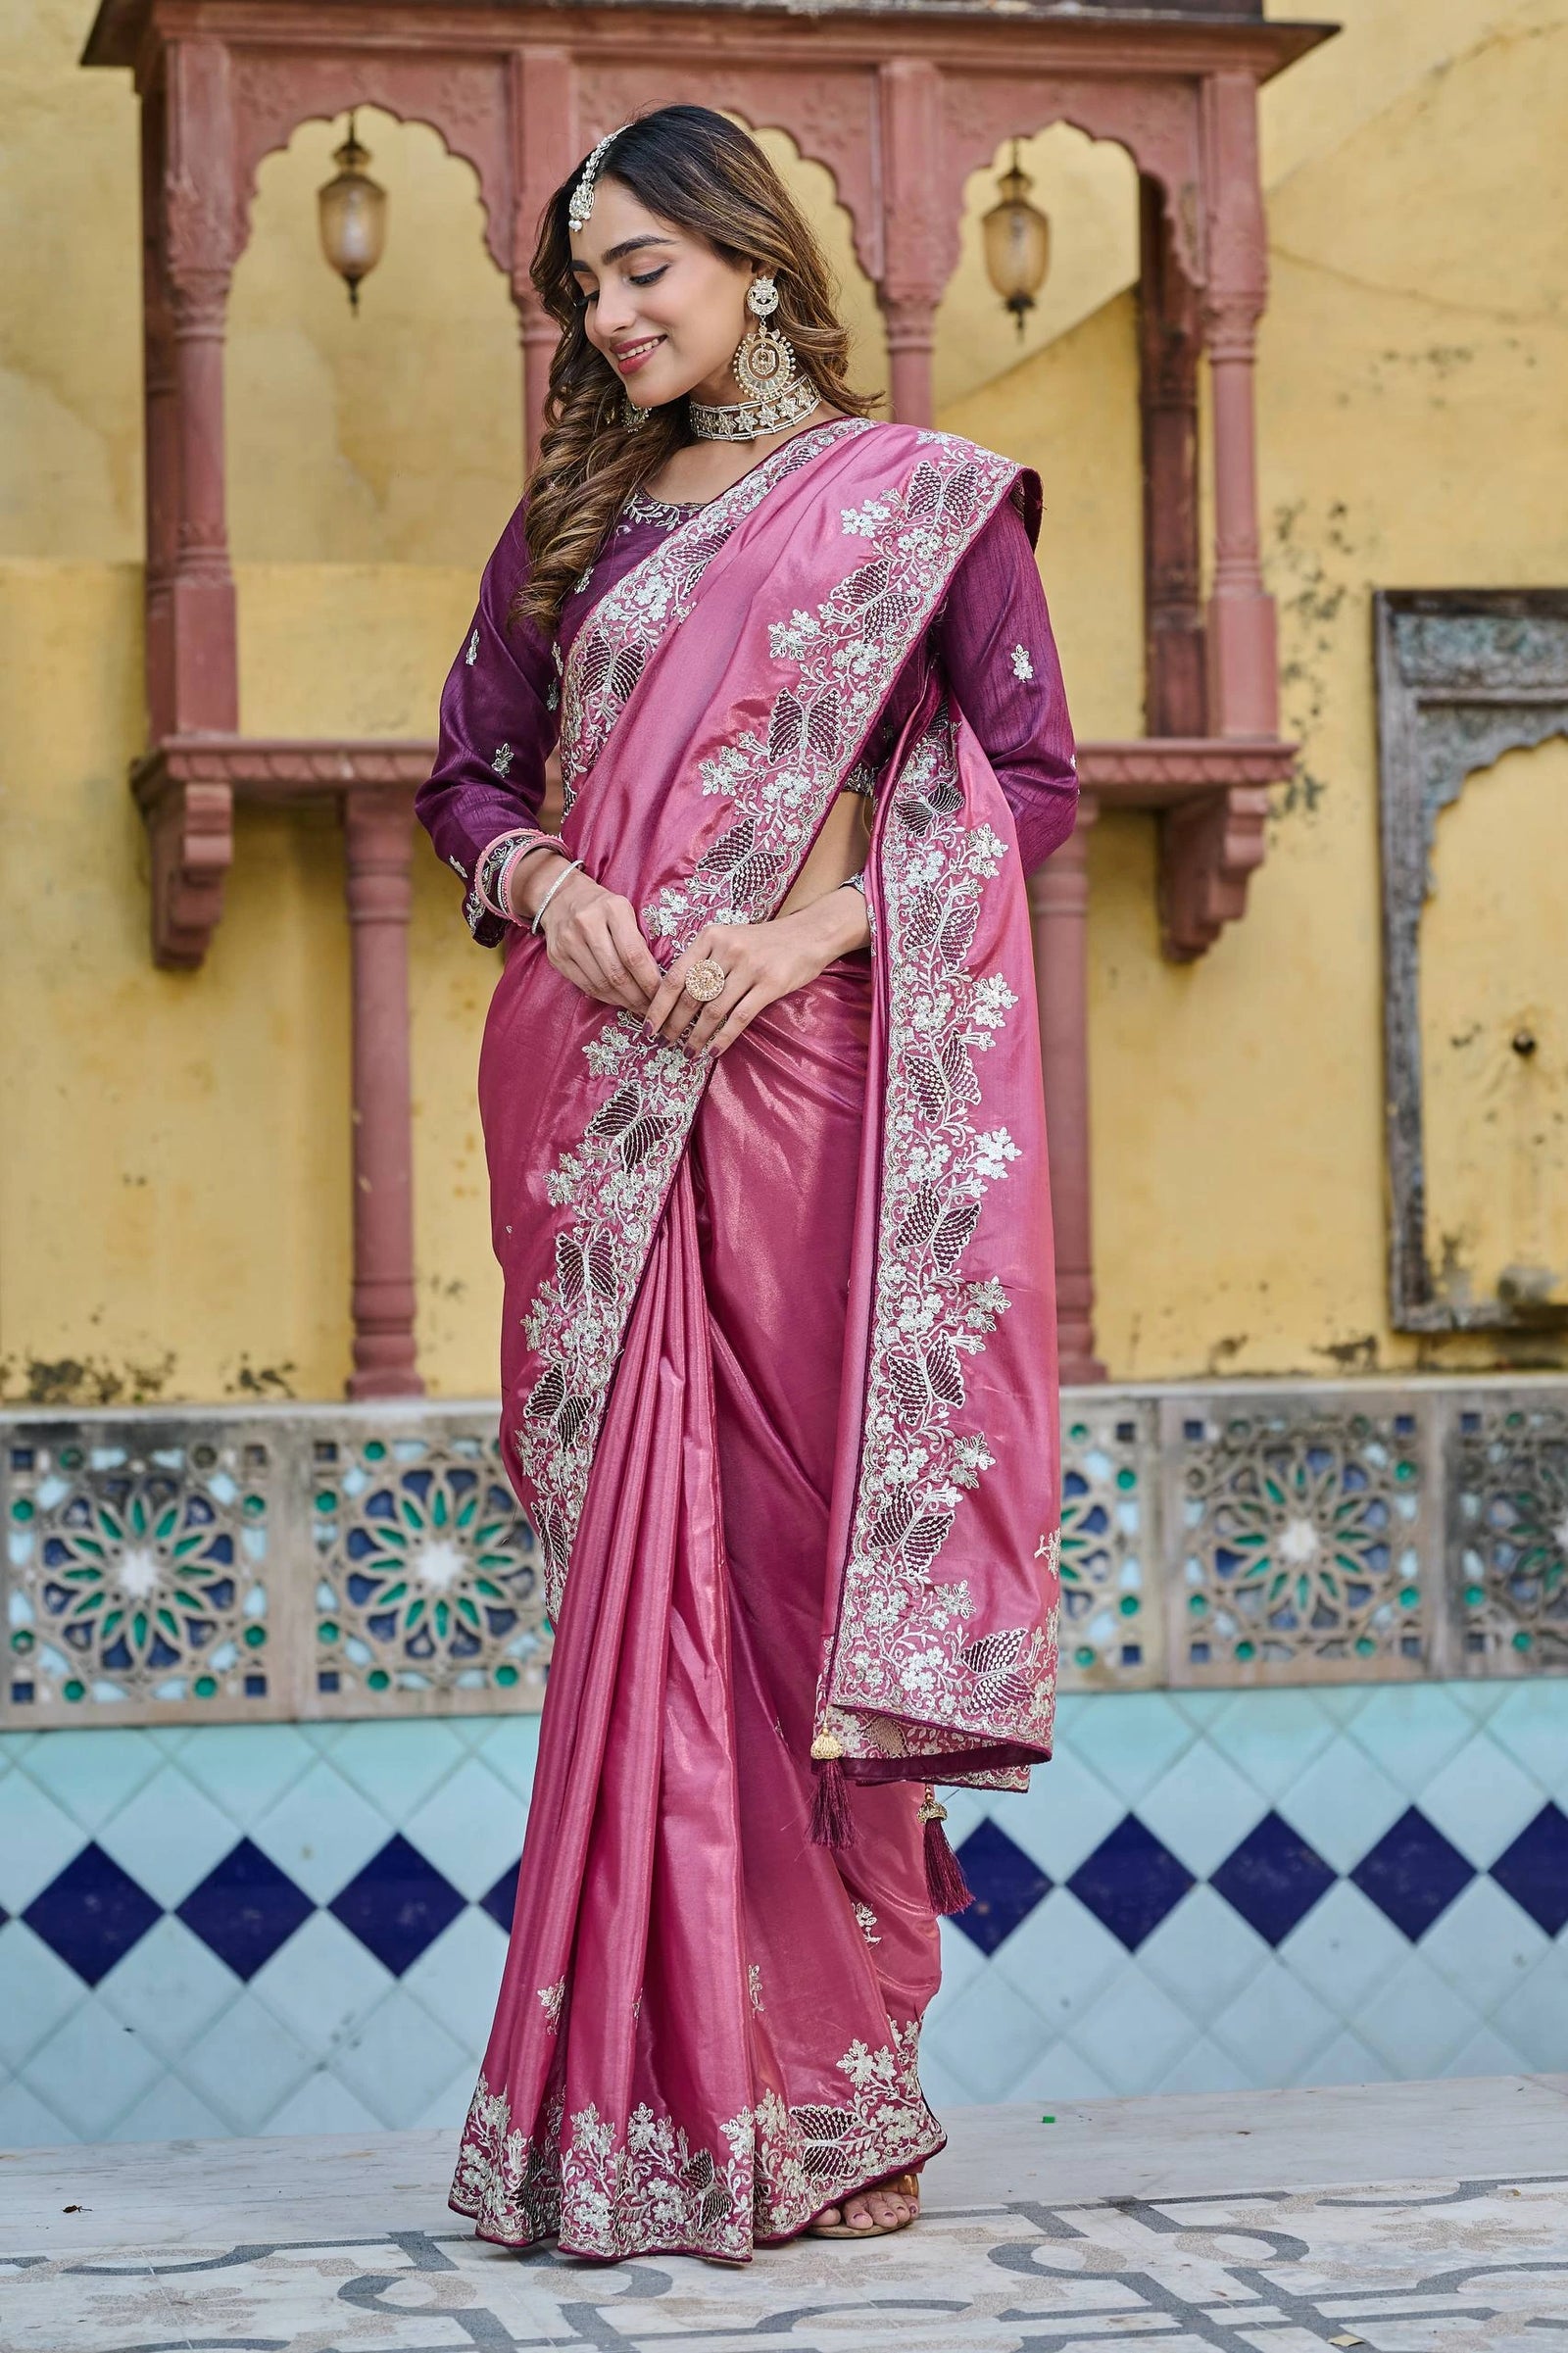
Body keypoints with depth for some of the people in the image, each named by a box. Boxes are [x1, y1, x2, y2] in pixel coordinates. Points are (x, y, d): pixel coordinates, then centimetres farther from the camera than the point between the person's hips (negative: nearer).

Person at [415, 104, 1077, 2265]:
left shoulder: (919, 499, 5)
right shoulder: (573, 524, 17)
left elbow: (1032, 782, -1)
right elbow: (471, 776, 20)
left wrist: (808, 929, -13)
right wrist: (550, 886, -3)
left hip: (815, 1072, -3)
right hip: (611, 1085, 4)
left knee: (802, 1551, -5)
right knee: (651, 1559, -1)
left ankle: (830, 2105, 3)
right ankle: (662, 2098, 3)